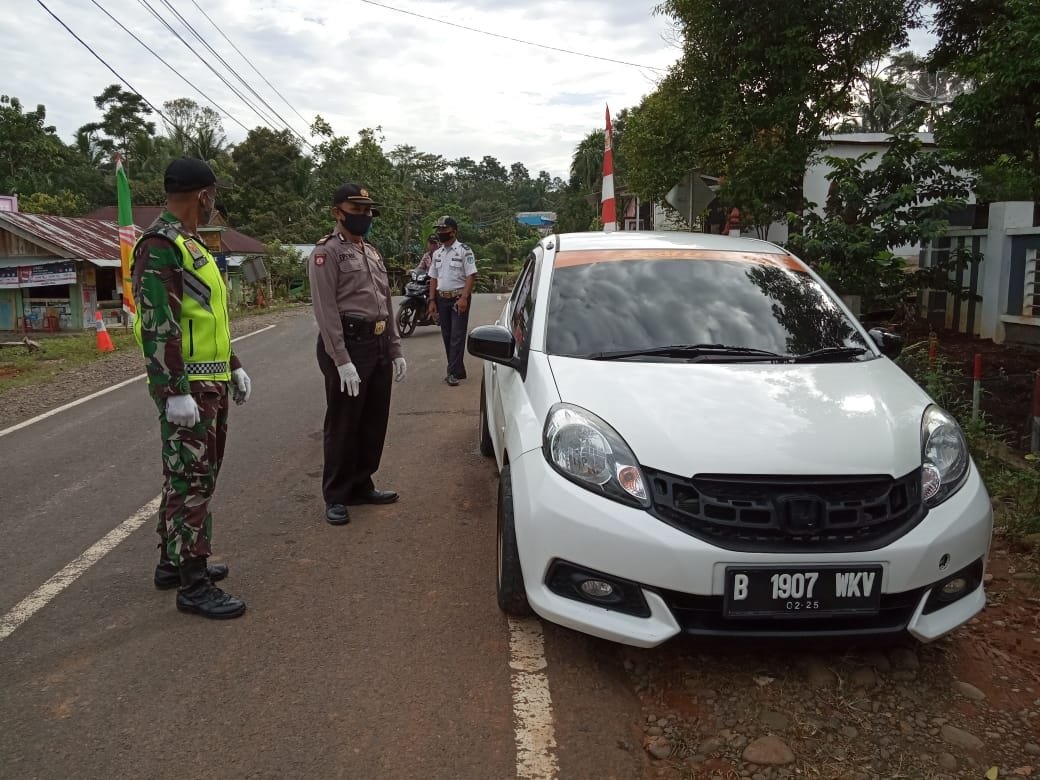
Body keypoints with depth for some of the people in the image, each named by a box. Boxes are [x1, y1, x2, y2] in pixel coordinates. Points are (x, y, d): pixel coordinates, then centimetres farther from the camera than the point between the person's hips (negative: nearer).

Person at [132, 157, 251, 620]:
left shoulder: (191, 244, 18)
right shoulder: (160, 245, -15)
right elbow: (158, 324, -22)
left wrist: (234, 367, 22)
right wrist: (175, 390, -25)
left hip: (211, 383, 10)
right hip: (186, 386, -10)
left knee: (196, 476, 17)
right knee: (191, 481, -6)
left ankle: (173, 561, 29)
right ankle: (193, 585, 1)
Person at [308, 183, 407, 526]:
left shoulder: (372, 253, 19)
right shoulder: (326, 252, -7)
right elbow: (326, 311, -16)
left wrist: (395, 351, 14)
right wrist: (342, 361, -22)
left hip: (379, 346, 8)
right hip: (348, 344, -8)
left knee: (374, 422, 13)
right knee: (343, 425, 0)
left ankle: (361, 486, 26)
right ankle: (336, 496, 11)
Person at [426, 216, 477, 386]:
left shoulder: (464, 250, -5)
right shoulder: (437, 254, 15)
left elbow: (471, 276, -11)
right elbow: (433, 278, 16)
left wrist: (463, 298, -20)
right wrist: (432, 300, 7)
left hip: (459, 297, -7)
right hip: (442, 298, 7)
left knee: (457, 336, -9)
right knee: (447, 336, 8)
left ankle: (453, 372, -11)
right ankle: (457, 369, 15)